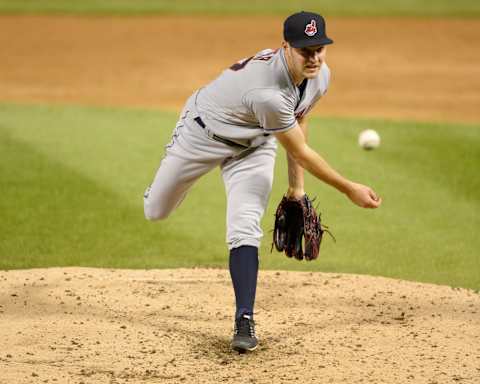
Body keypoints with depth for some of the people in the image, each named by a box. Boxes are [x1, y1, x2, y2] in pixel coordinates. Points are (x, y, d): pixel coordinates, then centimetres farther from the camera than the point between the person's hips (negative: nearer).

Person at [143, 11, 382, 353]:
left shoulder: (319, 76, -19)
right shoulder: (267, 92, -43)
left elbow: (298, 120, 2)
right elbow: (300, 151, -30)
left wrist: (297, 187, 4)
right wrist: (349, 189, -24)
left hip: (253, 146, 4)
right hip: (203, 134, -4)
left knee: (244, 228, -16)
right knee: (156, 212, 13)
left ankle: (245, 321, -12)